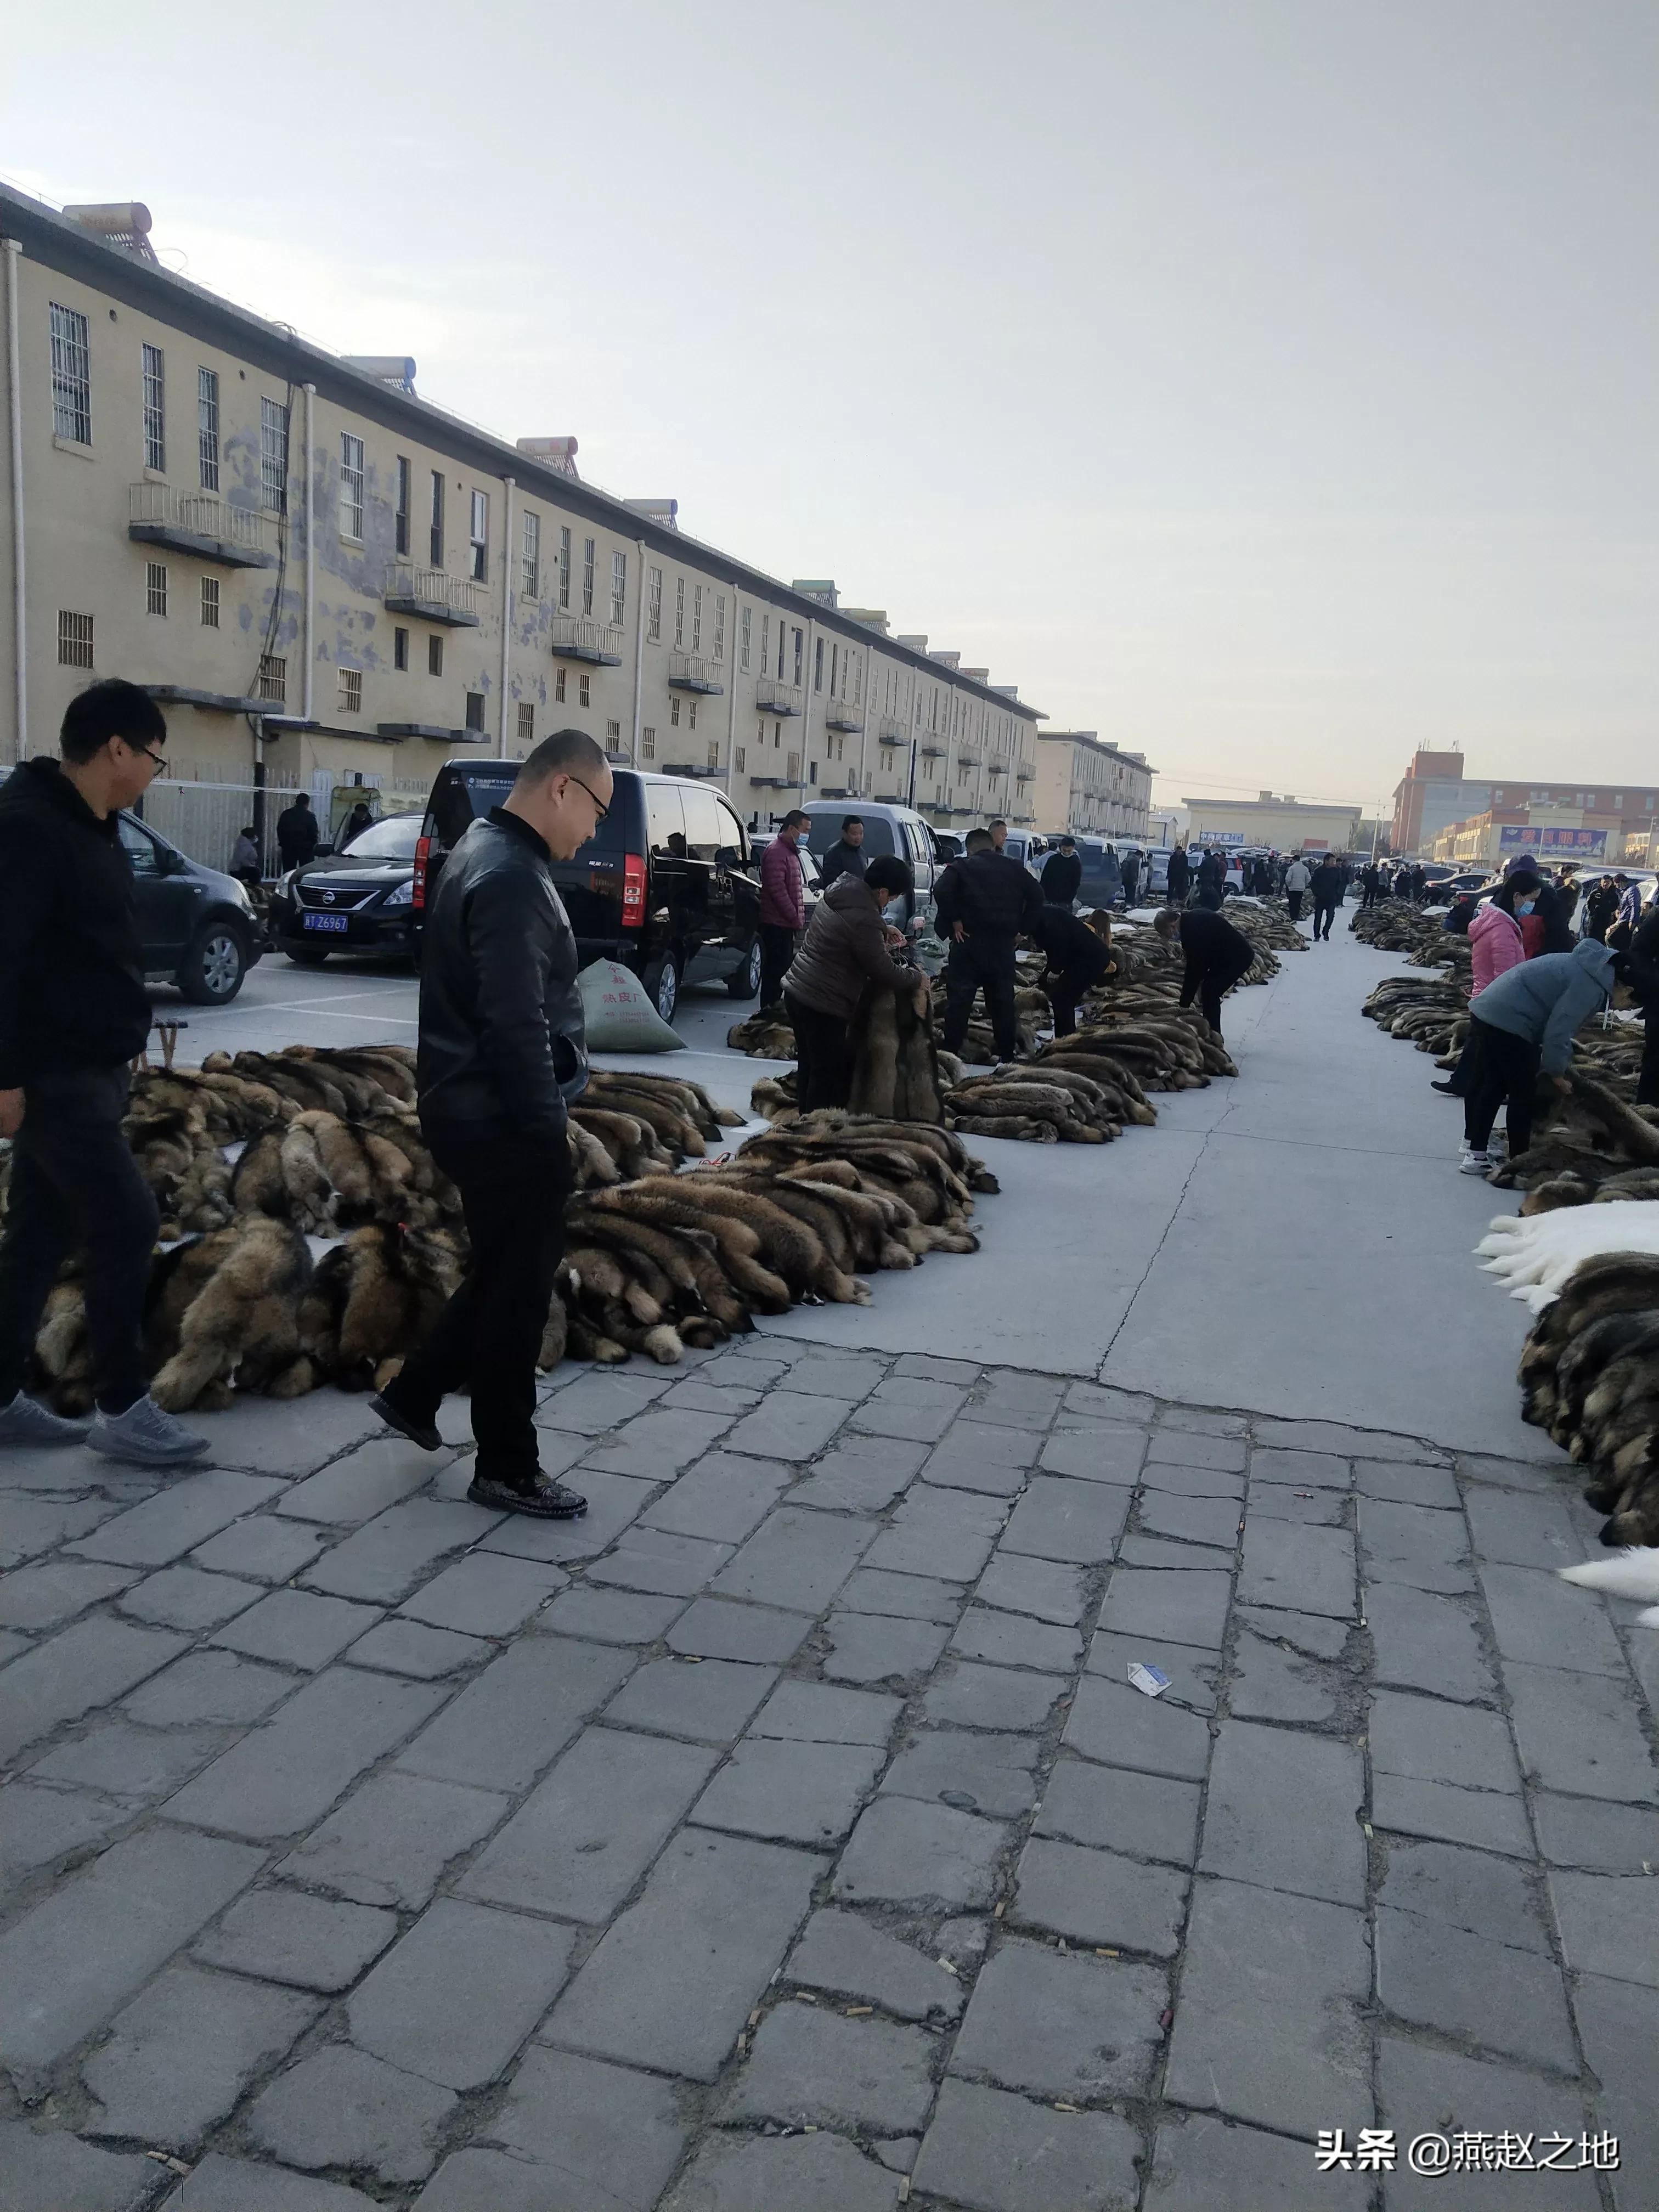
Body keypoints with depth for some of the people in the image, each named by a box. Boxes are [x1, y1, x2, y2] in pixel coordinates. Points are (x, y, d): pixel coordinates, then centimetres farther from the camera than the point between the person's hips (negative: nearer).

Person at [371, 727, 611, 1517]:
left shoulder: (488, 853, 13)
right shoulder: (510, 877, -20)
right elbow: (516, 1024, -25)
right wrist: (547, 1124, -18)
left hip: (476, 1114, 10)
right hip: (506, 1123, -10)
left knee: (506, 1273, 23)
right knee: (518, 1289, 2)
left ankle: (413, 1395, 33)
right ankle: (507, 1471, 15)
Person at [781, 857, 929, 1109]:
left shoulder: (839, 891, 5)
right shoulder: (864, 919, -24)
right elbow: (884, 973, -16)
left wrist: (881, 932, 16)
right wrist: (917, 978, 1)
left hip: (796, 991, 10)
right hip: (823, 1006, -10)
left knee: (808, 1066, 20)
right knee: (829, 1075, 1)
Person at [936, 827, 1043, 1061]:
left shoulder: (962, 868, 1)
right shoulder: (1014, 868, 13)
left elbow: (942, 891, -17)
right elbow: (1036, 896, 5)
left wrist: (954, 922, -10)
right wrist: (1022, 928, 7)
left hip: (970, 942, -3)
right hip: (1004, 945, 3)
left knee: (959, 1001, 0)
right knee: (1003, 1002, 13)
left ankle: (950, 1053, -3)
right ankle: (1008, 1055, 18)